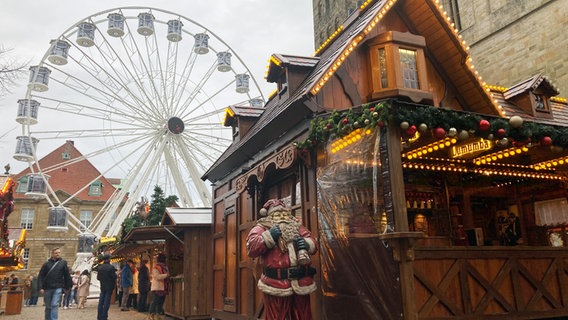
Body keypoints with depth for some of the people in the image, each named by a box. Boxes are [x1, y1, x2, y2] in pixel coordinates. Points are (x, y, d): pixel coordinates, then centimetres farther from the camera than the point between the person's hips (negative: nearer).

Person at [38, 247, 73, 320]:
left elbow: (67, 276, 5)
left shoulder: (63, 263, 3)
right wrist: (41, 287, -8)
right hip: (47, 288, 2)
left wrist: (67, 287, 4)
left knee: (54, 305, -12)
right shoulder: (47, 263, 4)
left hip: (58, 288, -2)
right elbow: (41, 276, 1)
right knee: (48, 307, 11)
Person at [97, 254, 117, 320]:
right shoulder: (111, 267, -15)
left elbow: (98, 277, 4)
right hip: (109, 287, -4)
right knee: (106, 302, -1)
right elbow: (114, 277, -15)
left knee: (101, 302, 11)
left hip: (102, 287, 4)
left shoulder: (99, 267, 0)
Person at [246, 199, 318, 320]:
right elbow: (251, 249, -13)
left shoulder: (296, 225, 16)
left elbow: (313, 244, 13)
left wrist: (305, 243, -9)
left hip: (301, 282, 4)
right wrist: (270, 235, -17)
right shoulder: (262, 227, 2)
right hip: (276, 283, -4)